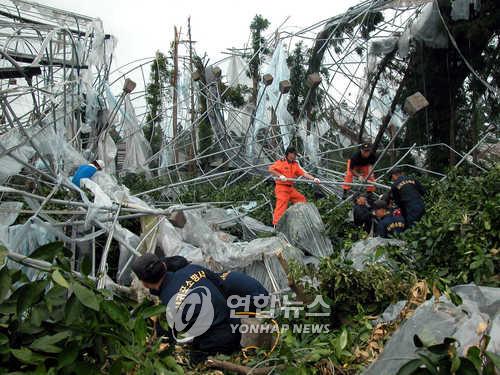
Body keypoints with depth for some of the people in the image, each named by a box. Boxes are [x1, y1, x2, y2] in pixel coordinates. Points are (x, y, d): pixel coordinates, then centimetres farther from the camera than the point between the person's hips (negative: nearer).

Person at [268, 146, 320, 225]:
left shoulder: (295, 165, 12)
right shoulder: (281, 162, -7)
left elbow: (303, 173, 6)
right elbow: (271, 169, -14)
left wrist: (314, 179, -4)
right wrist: (280, 175, -22)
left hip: (290, 188, 7)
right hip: (281, 188, -7)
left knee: (301, 199, 9)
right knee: (281, 206, -10)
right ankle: (277, 224, -4)